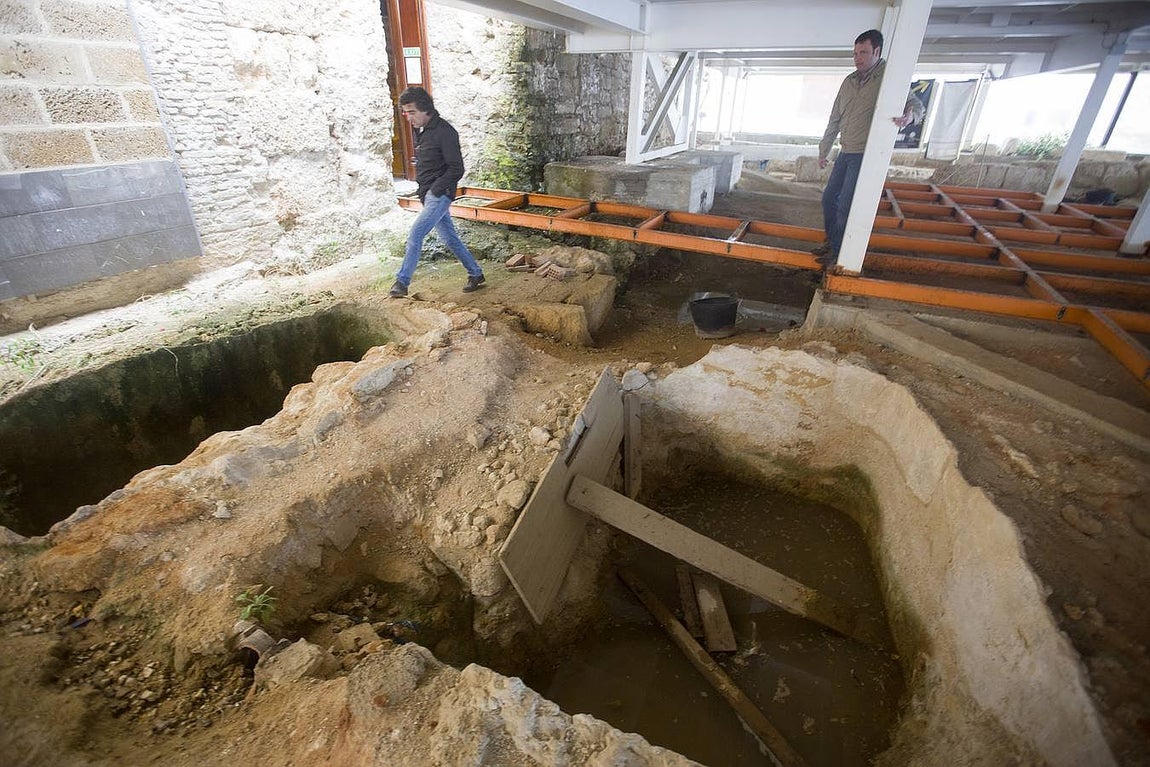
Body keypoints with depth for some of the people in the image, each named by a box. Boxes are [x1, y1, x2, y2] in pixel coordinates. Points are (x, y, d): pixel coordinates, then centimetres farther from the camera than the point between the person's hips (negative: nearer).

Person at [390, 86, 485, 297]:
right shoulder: (419, 131, 13)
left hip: (440, 194, -9)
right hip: (427, 194, 9)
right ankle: (476, 275, 23)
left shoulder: (444, 132, -13)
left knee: (415, 233, -16)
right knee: (450, 238, 12)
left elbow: (456, 169, -16)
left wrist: (435, 190, -17)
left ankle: (402, 282, -11)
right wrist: (422, 190, 10)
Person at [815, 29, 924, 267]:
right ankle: (830, 242, 26)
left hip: (866, 155, -7)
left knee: (846, 205, -11)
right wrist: (823, 150, 19)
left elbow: (916, 103, -11)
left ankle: (838, 253, -1)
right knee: (829, 197, 11)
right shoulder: (849, 81, 10)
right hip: (846, 153, 7)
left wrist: (910, 115, -36)